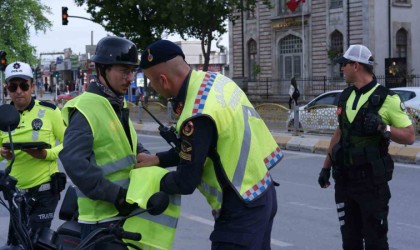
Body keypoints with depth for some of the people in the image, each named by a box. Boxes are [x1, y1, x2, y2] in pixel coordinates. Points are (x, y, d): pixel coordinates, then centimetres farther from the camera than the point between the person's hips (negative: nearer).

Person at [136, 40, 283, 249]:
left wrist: (156, 181, 3)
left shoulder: (198, 117, -27)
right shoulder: (216, 81, 0)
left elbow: (186, 183, -16)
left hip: (241, 208, -9)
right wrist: (158, 159, 10)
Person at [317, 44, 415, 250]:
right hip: (344, 178, 6)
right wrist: (326, 166, 19)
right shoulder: (346, 96, 10)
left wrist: (383, 127, -26)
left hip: (372, 180, -6)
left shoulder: (386, 98, -10)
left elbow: (409, 137, -9)